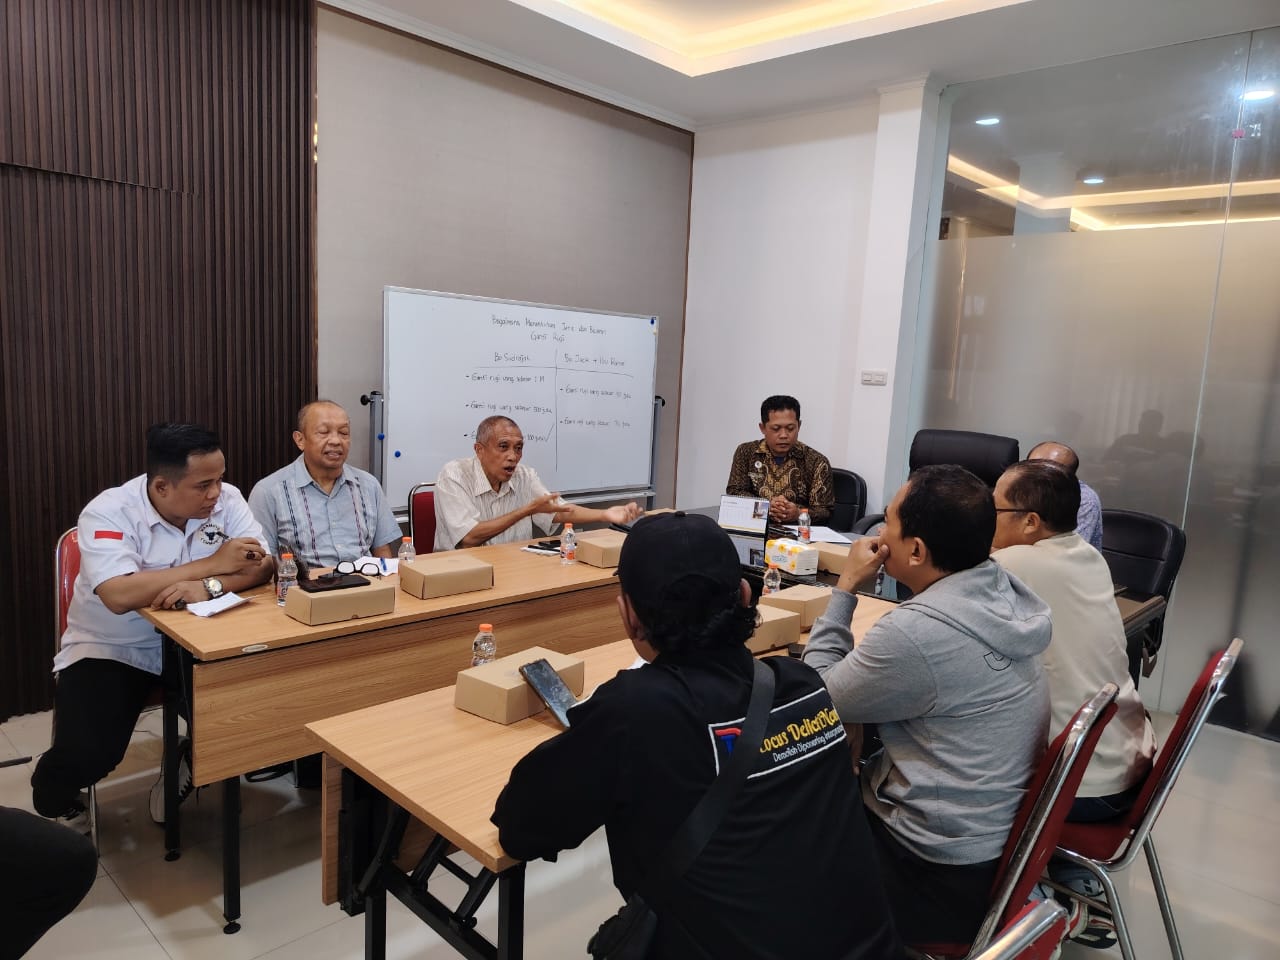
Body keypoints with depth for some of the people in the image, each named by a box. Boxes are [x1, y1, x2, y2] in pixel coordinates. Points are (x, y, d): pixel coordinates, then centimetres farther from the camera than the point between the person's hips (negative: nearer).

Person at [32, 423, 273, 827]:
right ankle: (55, 796, 20)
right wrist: (212, 564, -29)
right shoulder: (108, 512, -20)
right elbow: (119, 596, -33)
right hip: (110, 650, -3)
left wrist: (209, 586, -34)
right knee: (90, 754, -20)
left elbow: (262, 565, -15)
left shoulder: (227, 500, -8)